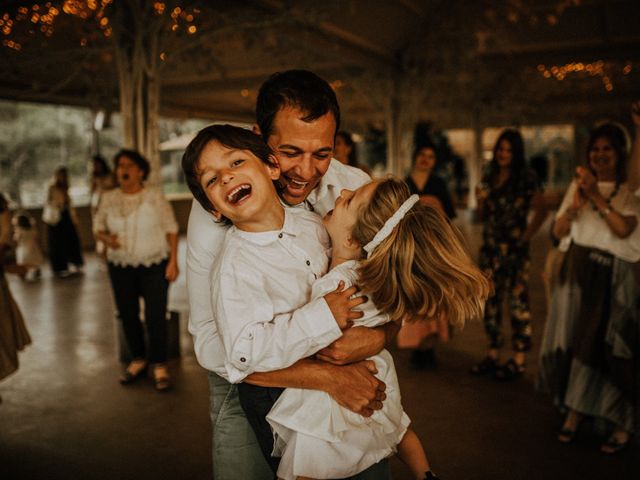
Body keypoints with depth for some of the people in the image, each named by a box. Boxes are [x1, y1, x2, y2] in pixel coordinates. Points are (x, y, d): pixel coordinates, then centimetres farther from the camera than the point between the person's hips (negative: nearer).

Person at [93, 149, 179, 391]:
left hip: (154, 265, -3)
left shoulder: (155, 196, -6)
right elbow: (98, 226, 10)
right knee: (127, 315, 10)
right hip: (121, 267, 3)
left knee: (156, 316, -5)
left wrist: (173, 261, -9)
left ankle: (159, 366, 9)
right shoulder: (109, 198, 2)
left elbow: (171, 229, -4)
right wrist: (106, 238, -13)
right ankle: (139, 360, 28)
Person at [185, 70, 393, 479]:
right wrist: (325, 376, -32)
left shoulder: (358, 188, -12)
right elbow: (211, 342, -25)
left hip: (350, 369, 3)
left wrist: (379, 337, -29)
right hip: (253, 387, -2)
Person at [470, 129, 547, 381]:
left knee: (517, 302, -3)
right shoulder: (488, 178, 11)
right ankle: (492, 355, 21)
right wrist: (480, 201, -4)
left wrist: (526, 236, -9)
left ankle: (518, 360, 5)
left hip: (514, 249, -6)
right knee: (490, 301, 10)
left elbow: (541, 211, -10)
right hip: (490, 247, 6)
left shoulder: (526, 178, -5)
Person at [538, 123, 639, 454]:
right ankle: (574, 411, 20)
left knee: (607, 347, -3)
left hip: (611, 276, -4)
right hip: (576, 271, 4)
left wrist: (597, 196, -19)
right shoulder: (578, 185, 10)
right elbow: (559, 231, 5)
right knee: (572, 340, 6)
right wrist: (575, 205, -11)